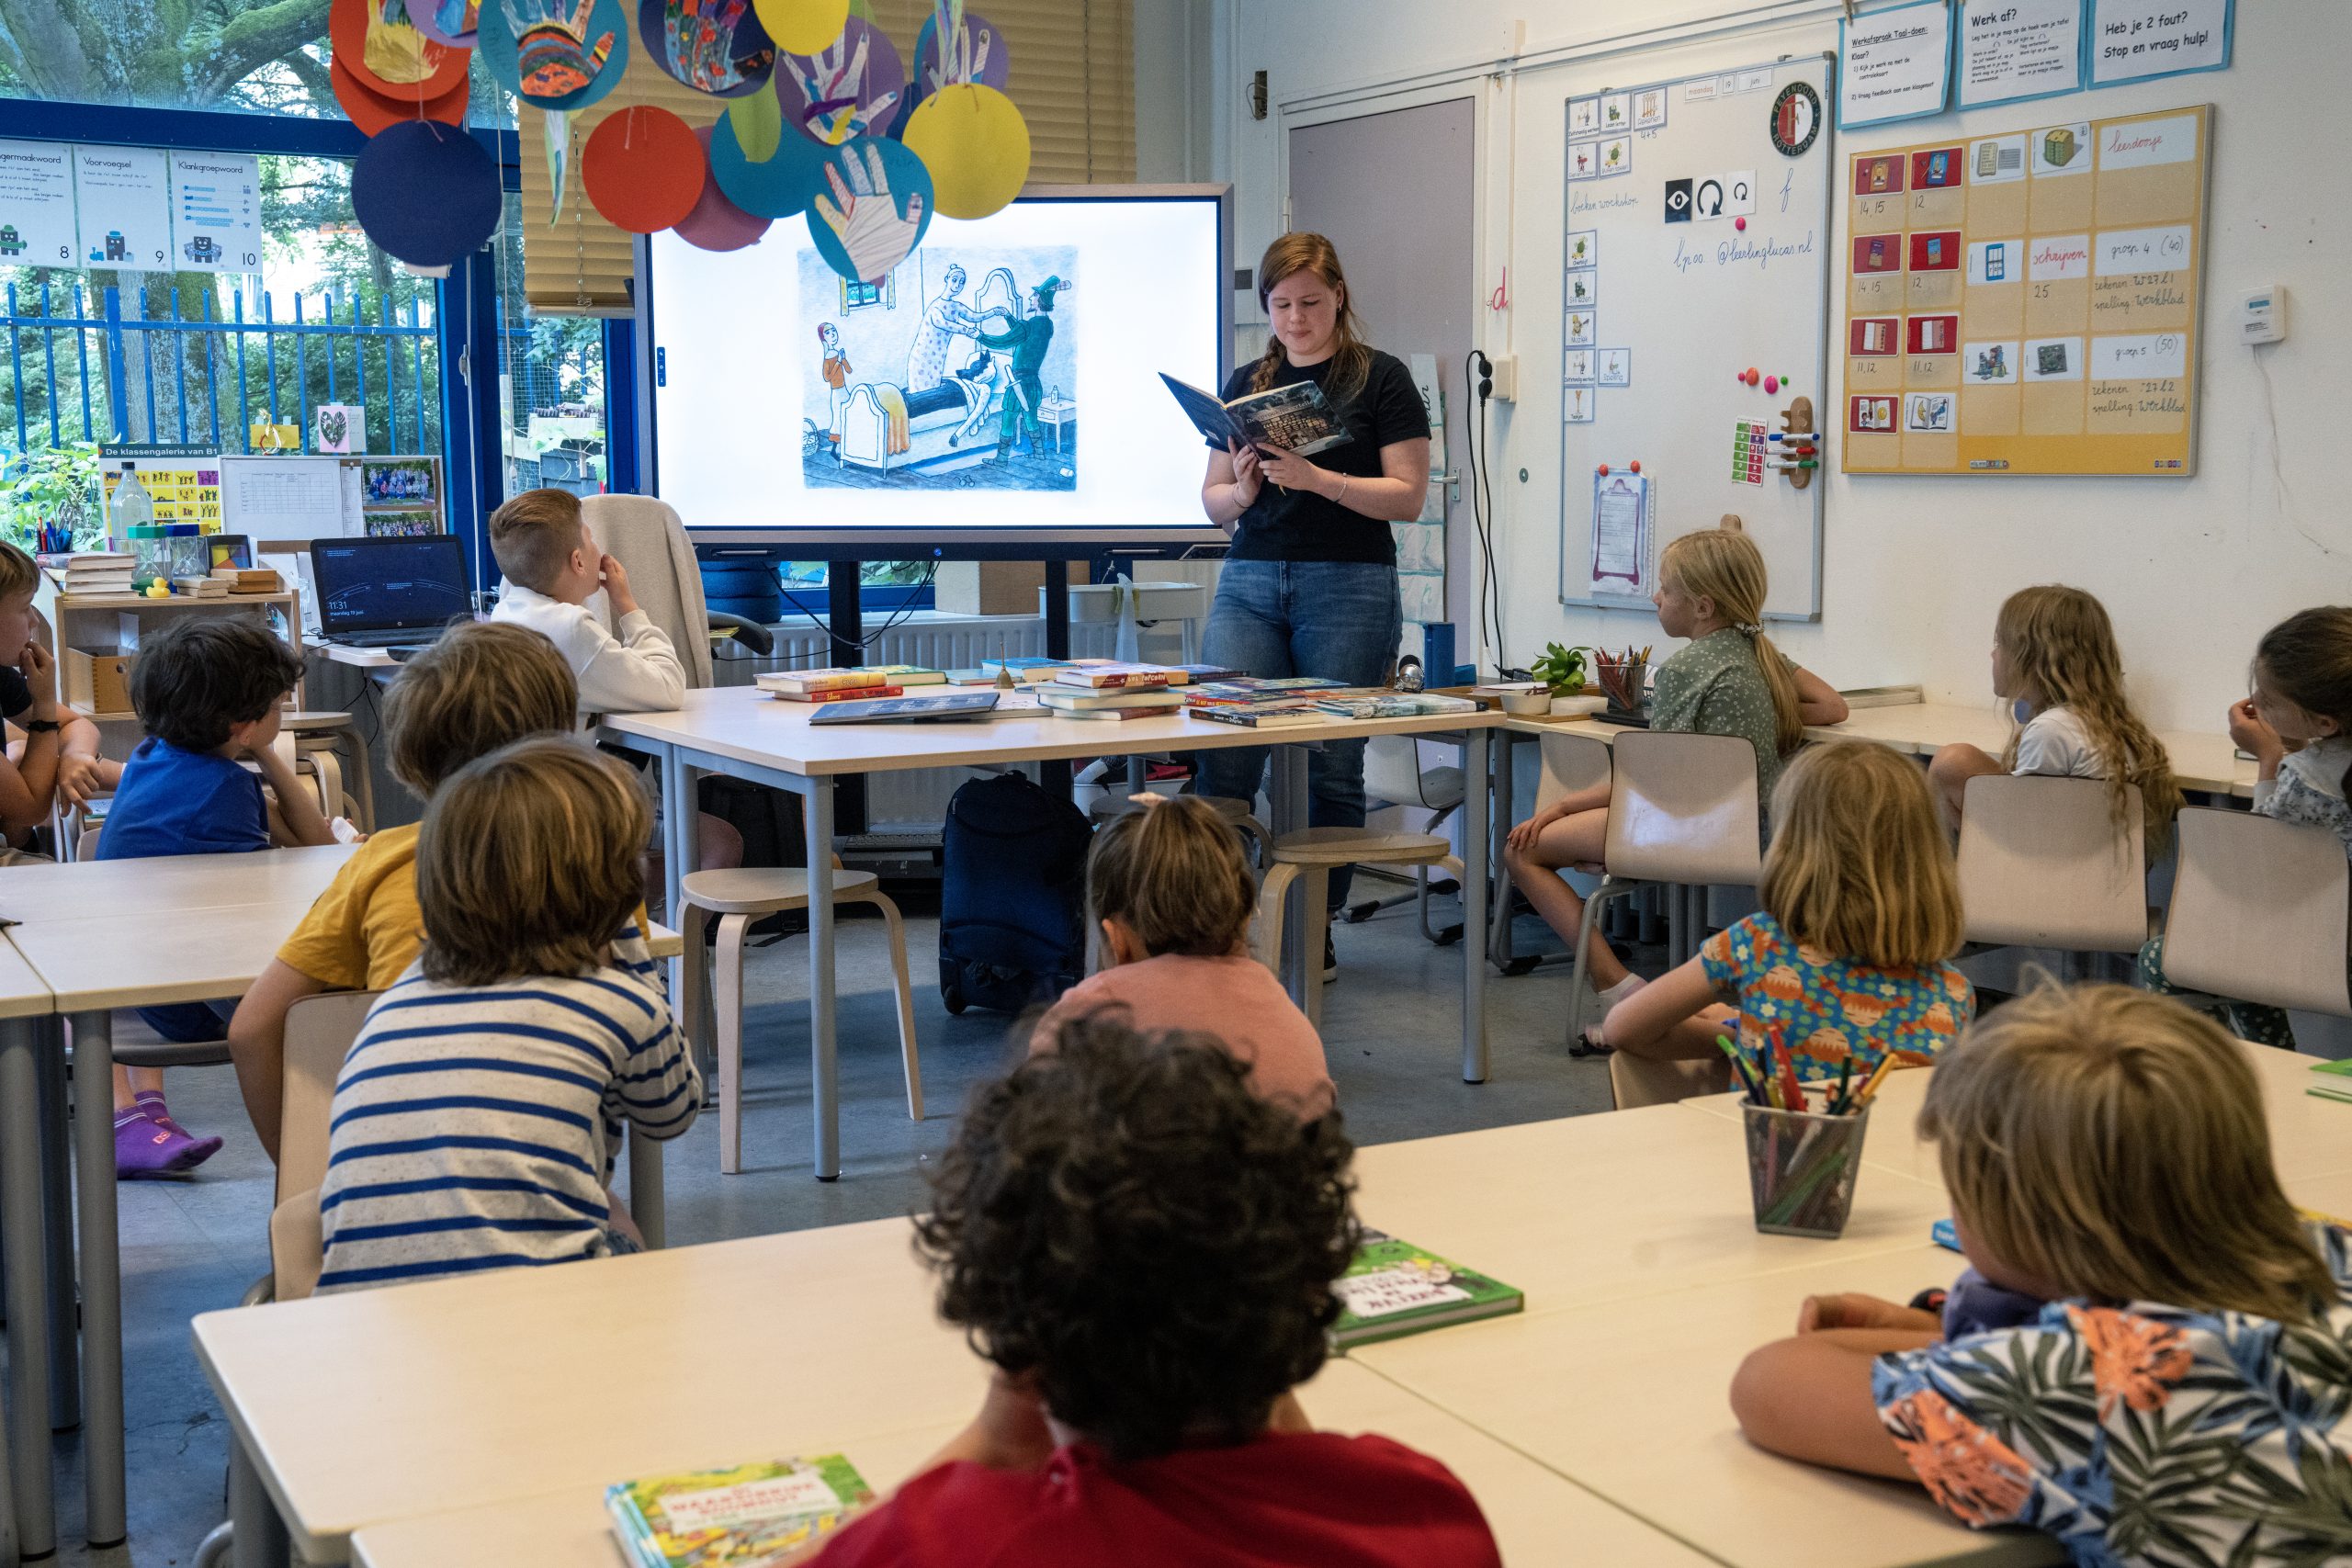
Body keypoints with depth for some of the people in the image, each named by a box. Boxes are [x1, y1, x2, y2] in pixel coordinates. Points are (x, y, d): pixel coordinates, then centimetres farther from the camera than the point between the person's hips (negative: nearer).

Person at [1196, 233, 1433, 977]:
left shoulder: (1380, 378, 1)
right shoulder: (1247, 383, 14)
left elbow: (1407, 495, -6)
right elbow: (1213, 500, 15)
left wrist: (1316, 478, -18)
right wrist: (1243, 489, -8)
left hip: (1349, 587, -3)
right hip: (1250, 582, 4)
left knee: (1331, 767, -1)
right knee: (1222, 757, -8)